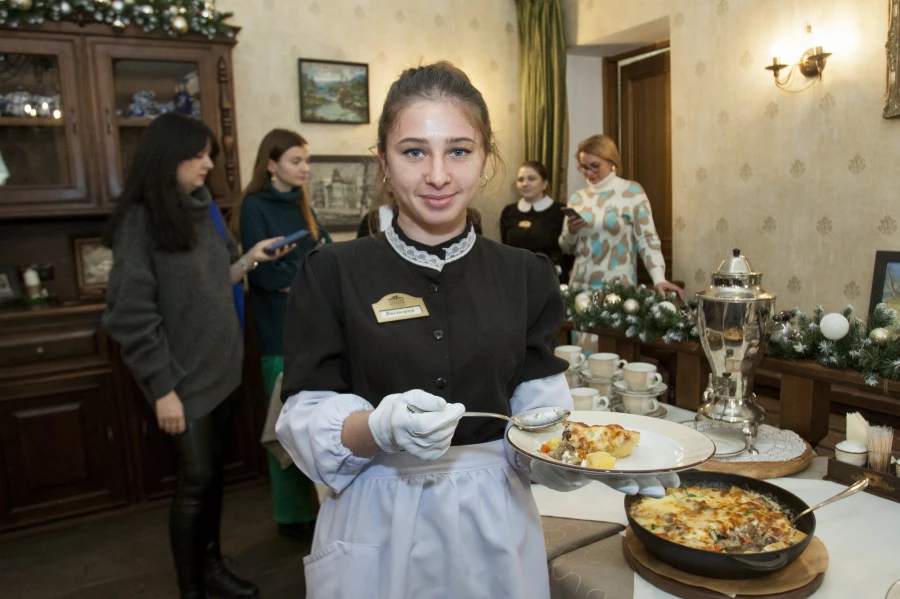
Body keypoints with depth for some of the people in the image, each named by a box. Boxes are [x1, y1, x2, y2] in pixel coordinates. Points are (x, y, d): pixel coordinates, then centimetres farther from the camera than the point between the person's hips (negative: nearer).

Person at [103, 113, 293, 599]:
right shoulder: (140, 219, -14)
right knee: (195, 479, 2)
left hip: (221, 368, 6)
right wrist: (162, 388, -16)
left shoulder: (202, 209, 7)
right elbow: (131, 314, -16)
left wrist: (250, 258, -4)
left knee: (214, 471, 15)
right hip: (183, 378, -6)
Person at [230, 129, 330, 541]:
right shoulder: (255, 208, -7)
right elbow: (265, 274, -15)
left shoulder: (301, 205, 13)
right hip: (281, 333, -6)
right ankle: (292, 514, 17)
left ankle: (317, 502, 24)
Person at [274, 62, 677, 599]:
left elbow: (539, 406, -2)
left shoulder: (526, 277, -2)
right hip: (378, 529, -1)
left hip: (496, 529, 2)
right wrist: (380, 426, -28)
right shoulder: (333, 274, -9)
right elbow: (306, 423, -10)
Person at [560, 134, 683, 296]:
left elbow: (647, 239, -9)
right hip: (580, 284, 4)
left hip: (619, 285, -4)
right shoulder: (578, 197, 8)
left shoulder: (632, 191, -3)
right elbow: (566, 248, 12)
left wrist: (659, 279, -20)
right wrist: (571, 231, -9)